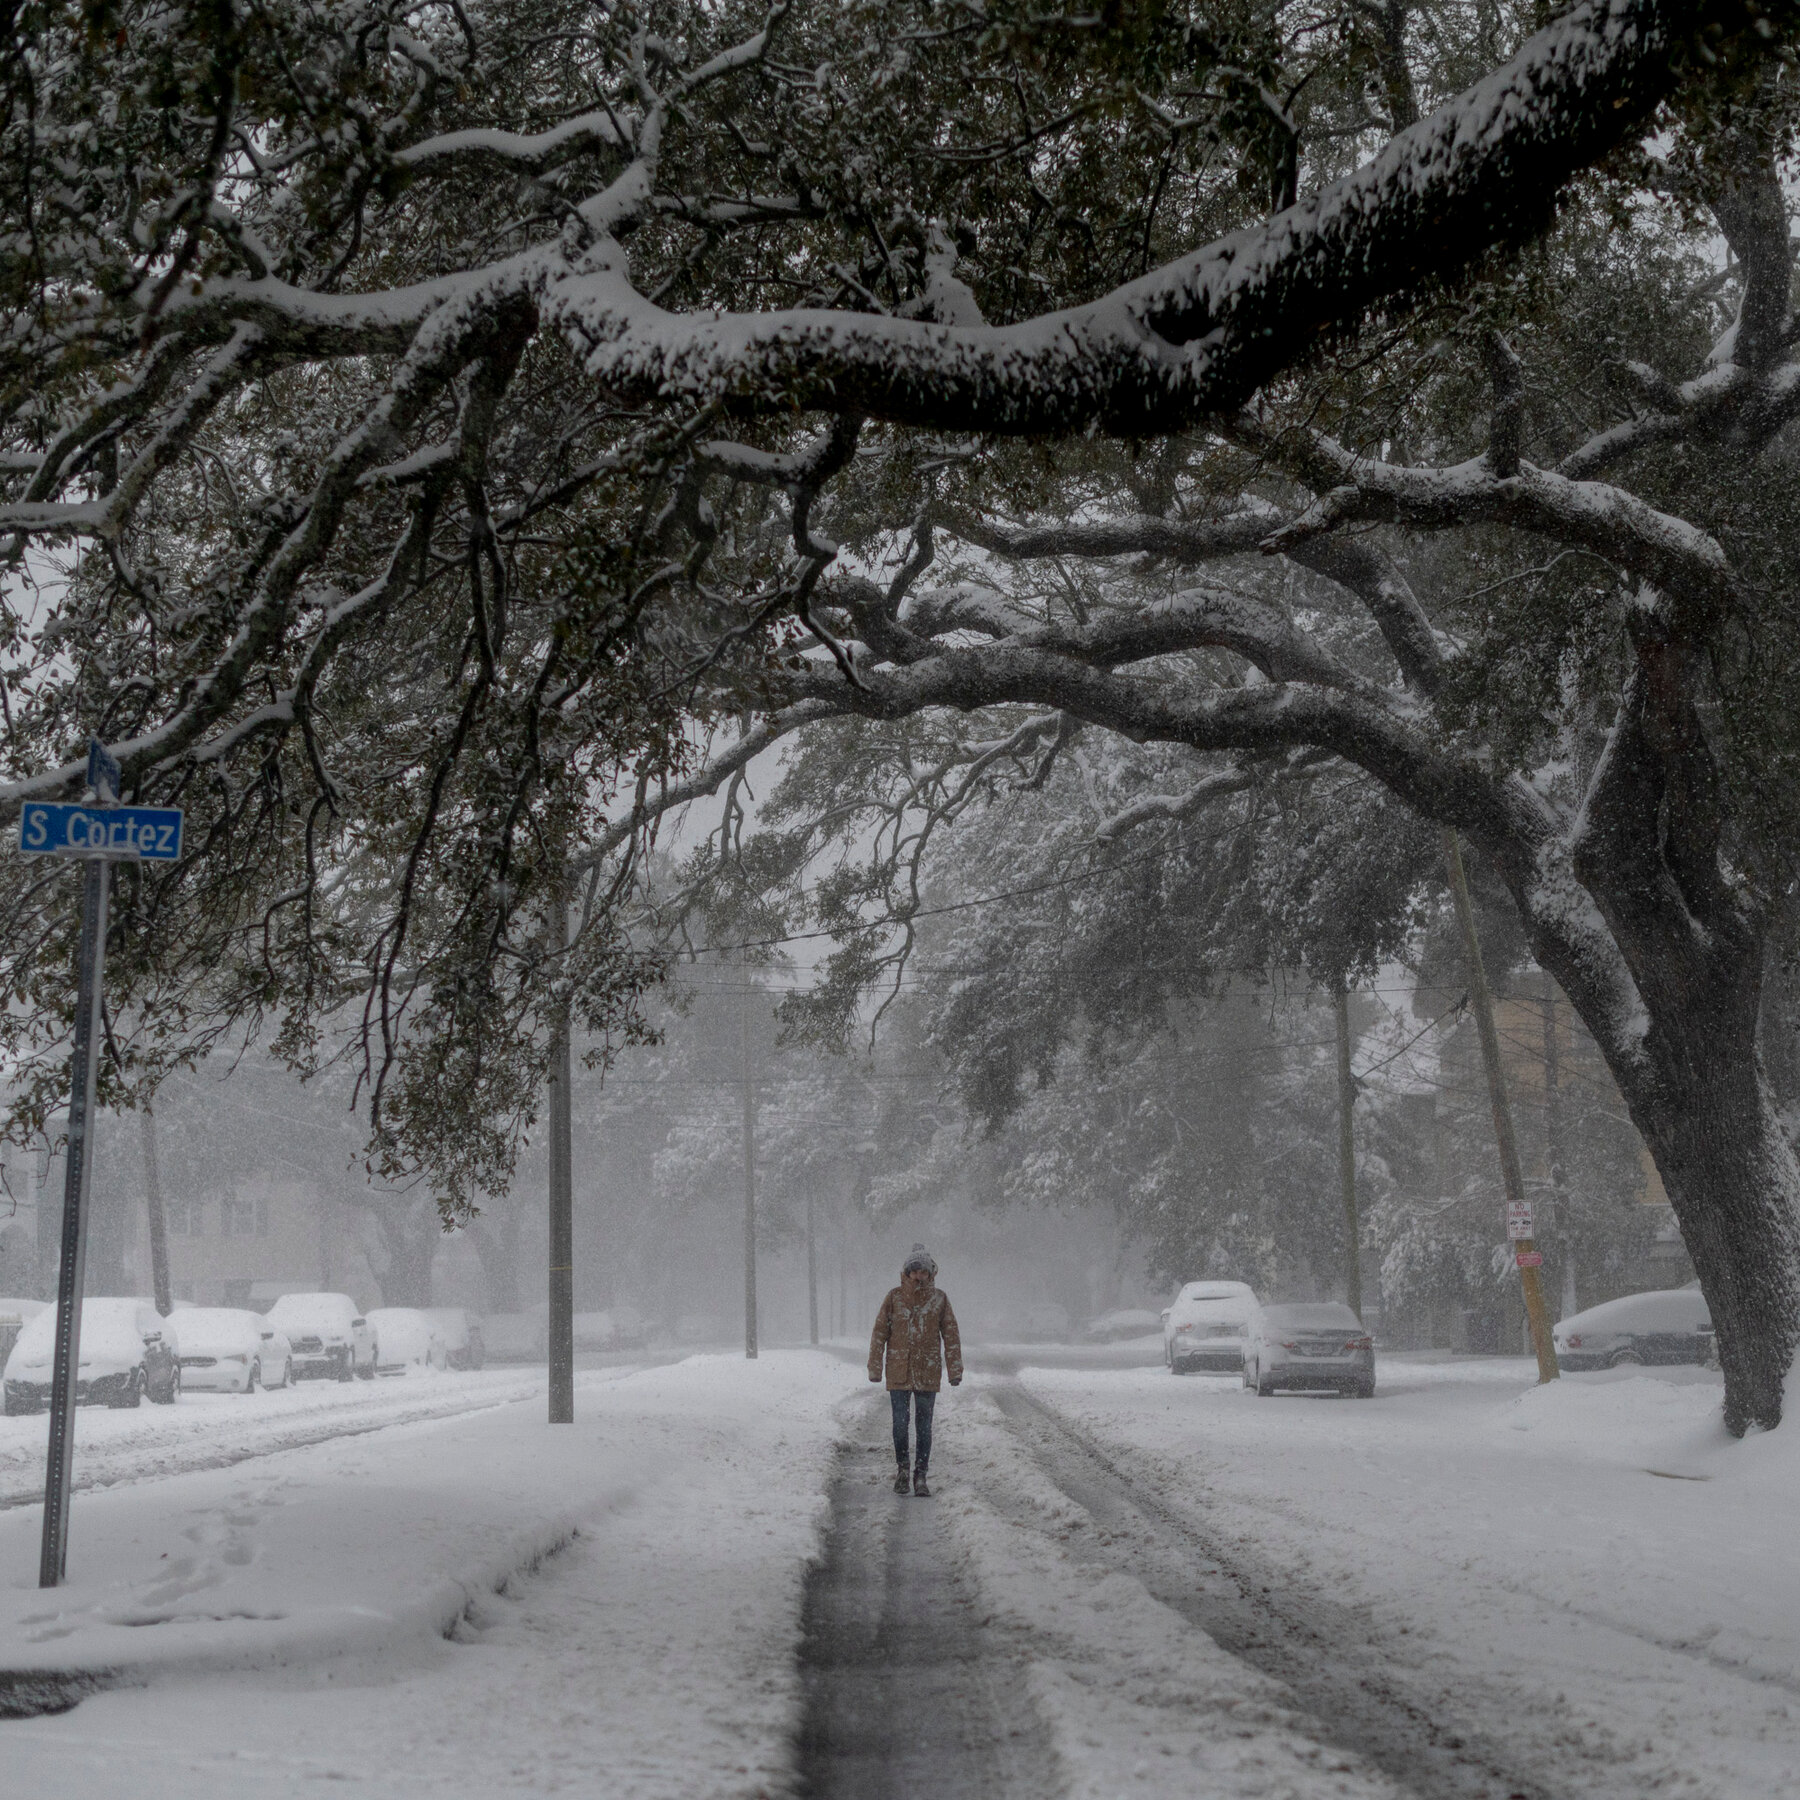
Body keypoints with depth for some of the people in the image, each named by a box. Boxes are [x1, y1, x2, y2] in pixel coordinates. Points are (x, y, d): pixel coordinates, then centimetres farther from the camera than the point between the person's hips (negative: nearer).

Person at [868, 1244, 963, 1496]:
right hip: (899, 1371, 0)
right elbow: (880, 1333, 3)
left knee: (924, 1425, 3)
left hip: (928, 1373, 0)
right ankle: (902, 1468, 21)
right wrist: (874, 1368, 1)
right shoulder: (894, 1298, -1)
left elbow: (951, 1336, 4)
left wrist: (955, 1370, 1)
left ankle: (920, 1475, 10)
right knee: (900, 1423, 2)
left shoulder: (939, 1299, 1)